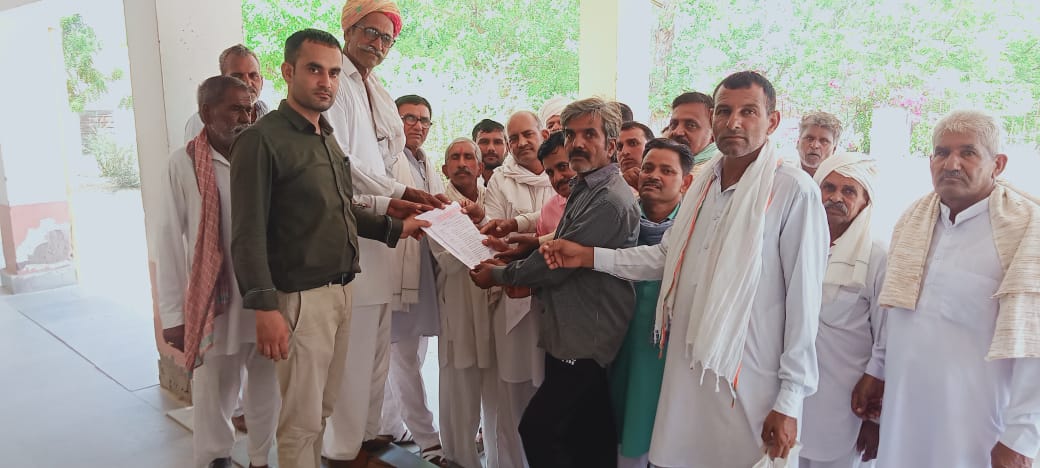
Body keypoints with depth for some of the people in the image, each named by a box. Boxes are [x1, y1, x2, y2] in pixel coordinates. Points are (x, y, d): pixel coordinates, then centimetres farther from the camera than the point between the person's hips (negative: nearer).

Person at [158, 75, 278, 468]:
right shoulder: (184, 163, -5)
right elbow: (170, 240, -3)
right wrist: (173, 313, -3)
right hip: (212, 304, -2)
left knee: (267, 392, 14)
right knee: (213, 398, 10)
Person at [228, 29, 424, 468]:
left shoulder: (328, 139, 13)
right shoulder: (262, 140, -12)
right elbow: (248, 234, -17)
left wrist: (395, 228, 17)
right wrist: (265, 307, -23)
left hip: (341, 291, 8)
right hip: (301, 297, -8)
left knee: (323, 408, 17)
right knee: (302, 419, 2)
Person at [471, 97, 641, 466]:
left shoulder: (610, 201, -19)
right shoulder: (583, 188, 14)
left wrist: (499, 275, -6)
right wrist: (529, 280, 6)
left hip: (584, 340, -9)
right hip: (571, 334, 10)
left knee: (537, 428, -7)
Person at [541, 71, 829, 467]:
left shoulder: (794, 191, -12)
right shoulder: (704, 182, 8)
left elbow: (804, 300, -12)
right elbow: (667, 256, 15)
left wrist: (790, 401, -11)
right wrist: (588, 256, 9)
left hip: (748, 382, -5)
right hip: (686, 369, 6)